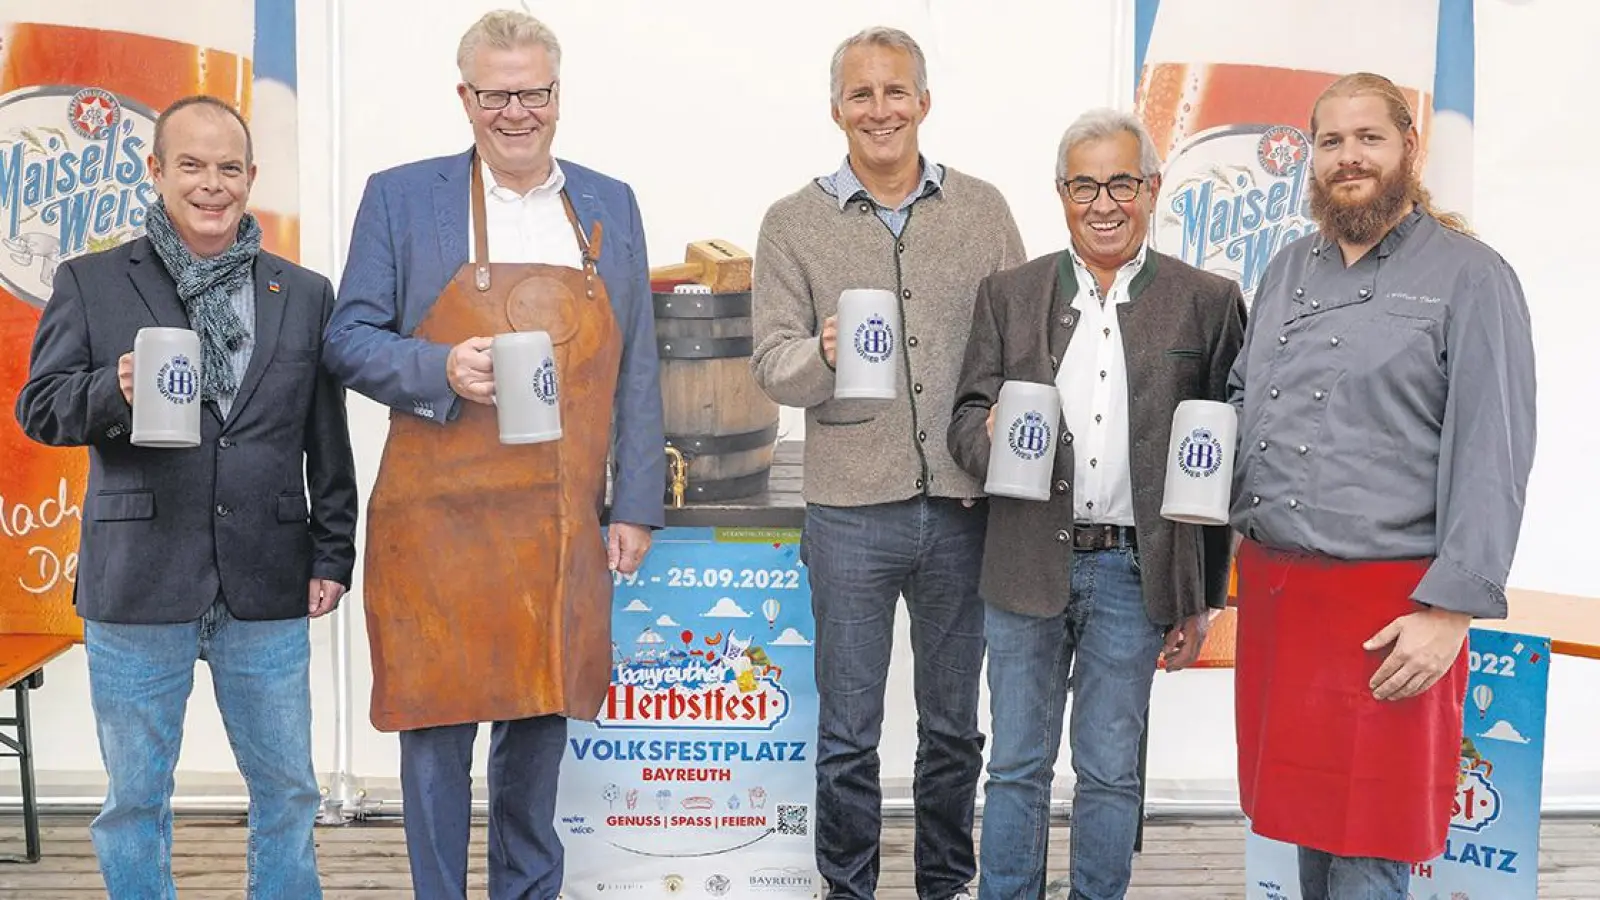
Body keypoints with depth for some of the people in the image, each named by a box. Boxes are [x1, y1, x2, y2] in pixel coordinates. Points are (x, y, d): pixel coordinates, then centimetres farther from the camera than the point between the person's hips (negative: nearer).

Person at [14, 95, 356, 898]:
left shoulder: (306, 295, 9)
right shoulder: (90, 283, 5)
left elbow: (327, 443, 9)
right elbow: (38, 408, 3)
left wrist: (332, 554, 5)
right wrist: (115, 390, -17)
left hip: (266, 588, 1)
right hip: (137, 583, -1)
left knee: (287, 791, 10)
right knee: (135, 798, 10)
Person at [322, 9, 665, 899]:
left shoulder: (612, 205, 9)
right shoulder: (400, 197, 1)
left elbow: (637, 368, 9)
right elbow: (350, 338, 1)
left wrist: (637, 506, 5)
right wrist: (442, 369, -19)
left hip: (561, 526, 3)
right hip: (439, 523, -2)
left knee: (541, 720, 13)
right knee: (438, 725, 5)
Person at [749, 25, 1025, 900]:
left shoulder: (982, 208, 6)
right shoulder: (793, 222, 2)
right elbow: (770, 363, -3)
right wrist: (823, 354, -24)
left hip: (964, 503, 2)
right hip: (851, 508, -1)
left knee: (954, 723, 14)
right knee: (848, 731, 8)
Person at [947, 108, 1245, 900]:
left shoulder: (1206, 302, 1)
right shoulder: (1008, 295, 5)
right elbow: (966, 417, 4)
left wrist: (1202, 598, 2)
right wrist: (991, 437, -21)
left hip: (1135, 573, -1)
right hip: (1028, 567, 1)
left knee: (1110, 771, 10)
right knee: (1017, 766, 11)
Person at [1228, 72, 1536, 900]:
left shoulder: (1469, 277, -5)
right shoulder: (1287, 271, 13)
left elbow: (1494, 455, -11)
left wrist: (1451, 609, -17)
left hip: (1390, 605, -5)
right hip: (1272, 586, 6)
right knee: (1306, 832, 17)